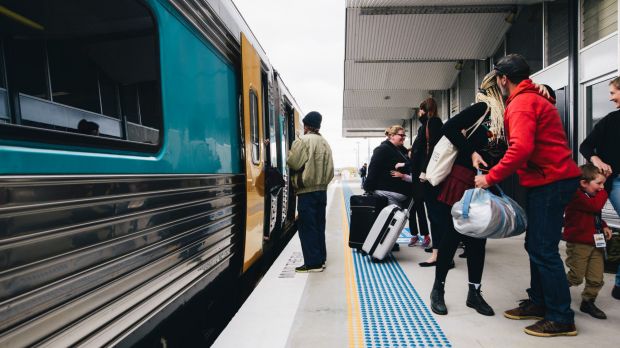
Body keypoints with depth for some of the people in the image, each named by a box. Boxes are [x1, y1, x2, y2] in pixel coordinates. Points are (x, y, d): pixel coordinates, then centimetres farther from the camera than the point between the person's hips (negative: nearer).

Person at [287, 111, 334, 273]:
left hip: (307, 190, -7)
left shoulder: (302, 140, -12)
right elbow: (330, 168, 8)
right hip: (321, 189, 7)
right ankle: (320, 259, 19)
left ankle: (312, 263, 1)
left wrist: (289, 153, 7)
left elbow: (293, 163, -12)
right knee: (319, 225, 13)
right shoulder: (325, 142, 8)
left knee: (307, 226, -1)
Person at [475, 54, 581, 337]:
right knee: (536, 245, 15)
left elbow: (521, 148, -28)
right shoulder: (534, 98, 20)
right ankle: (539, 303, 24)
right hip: (552, 178, 10)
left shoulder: (521, 103, -13)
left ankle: (561, 318, 4)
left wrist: (491, 178, -22)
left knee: (543, 250, -6)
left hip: (550, 181, -10)